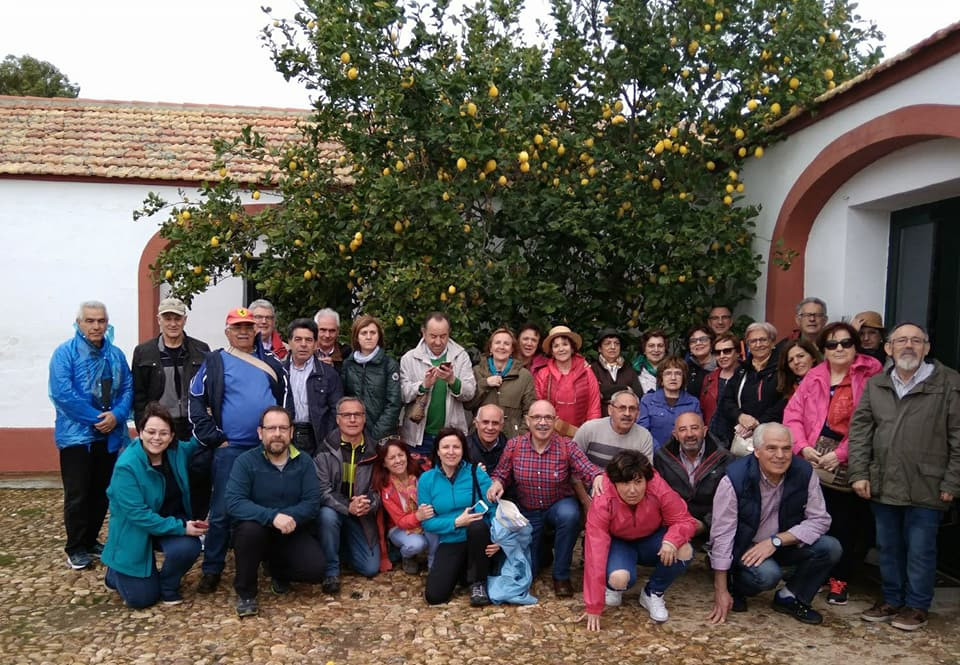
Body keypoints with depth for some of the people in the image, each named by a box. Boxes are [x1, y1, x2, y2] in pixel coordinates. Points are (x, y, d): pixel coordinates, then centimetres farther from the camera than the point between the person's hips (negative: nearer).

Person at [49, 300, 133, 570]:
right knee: (77, 495, 1)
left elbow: (127, 388, 4)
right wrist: (97, 418, -19)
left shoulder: (116, 355, 7)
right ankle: (75, 548, 16)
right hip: (77, 435, -5)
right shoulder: (65, 353, -8)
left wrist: (116, 415, -15)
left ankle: (91, 540, 28)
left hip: (110, 435, 5)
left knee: (101, 493, 13)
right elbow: (62, 393, -18)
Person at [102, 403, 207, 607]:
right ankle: (116, 572, 31)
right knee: (142, 599, -3)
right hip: (134, 531, -4)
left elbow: (195, 445, 16)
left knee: (188, 548, -29)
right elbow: (137, 514, -28)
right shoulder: (126, 466, -26)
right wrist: (181, 528, -31)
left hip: (171, 520, 4)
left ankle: (168, 585, 4)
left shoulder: (177, 451, -9)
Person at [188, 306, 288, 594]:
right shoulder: (215, 362, 2)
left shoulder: (271, 362, 10)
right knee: (222, 512, 0)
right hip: (230, 449, -3)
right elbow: (196, 402, 0)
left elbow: (285, 398, 15)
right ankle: (212, 570, 13)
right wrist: (214, 439, -6)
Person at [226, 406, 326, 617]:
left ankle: (278, 571, 16)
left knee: (315, 569, -21)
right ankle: (245, 593, -12)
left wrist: (289, 517, -29)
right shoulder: (245, 461, -11)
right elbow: (234, 503, -24)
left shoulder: (303, 462, -3)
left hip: (292, 534, 2)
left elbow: (312, 503, -10)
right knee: (250, 528, -36)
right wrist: (273, 517, -36)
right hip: (258, 532, -2)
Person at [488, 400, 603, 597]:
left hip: (559, 504, -1)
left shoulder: (567, 446, -15)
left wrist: (597, 477, -48)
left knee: (569, 515, -38)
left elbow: (588, 470, -25)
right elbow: (500, 475, -3)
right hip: (527, 511, 2)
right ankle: (542, 549, 39)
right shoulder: (513, 446, -12)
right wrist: (496, 483, -26)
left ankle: (561, 575, -14)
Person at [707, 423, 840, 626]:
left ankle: (789, 598, 3)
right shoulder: (735, 479, -23)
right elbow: (722, 535, -20)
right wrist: (721, 592, -18)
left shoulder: (804, 472, -14)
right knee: (768, 573, -32)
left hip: (785, 543, 4)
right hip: (744, 547, -4)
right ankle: (734, 587, 2)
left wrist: (776, 540, -24)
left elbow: (820, 520, -10)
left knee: (830, 548, -18)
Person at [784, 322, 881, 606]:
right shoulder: (814, 376, 11)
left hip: (846, 465, -3)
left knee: (844, 525, 5)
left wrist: (841, 454, -15)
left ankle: (839, 580, 22)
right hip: (813, 460, 3)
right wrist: (802, 446, -5)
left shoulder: (870, 375, -4)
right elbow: (793, 413, 8)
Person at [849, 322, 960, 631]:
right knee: (888, 547, 14)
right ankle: (891, 600, 29)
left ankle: (916, 606, 21)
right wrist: (859, 474, -1)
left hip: (926, 487, -4)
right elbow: (859, 429, 6)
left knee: (920, 550, 5)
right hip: (883, 485, 4)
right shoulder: (875, 385, 8)